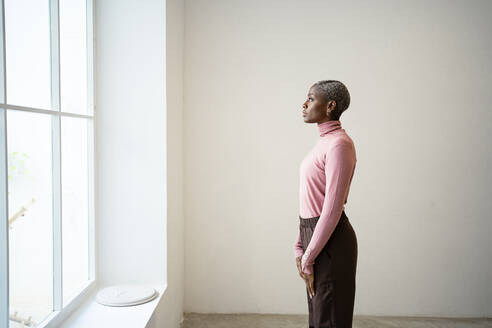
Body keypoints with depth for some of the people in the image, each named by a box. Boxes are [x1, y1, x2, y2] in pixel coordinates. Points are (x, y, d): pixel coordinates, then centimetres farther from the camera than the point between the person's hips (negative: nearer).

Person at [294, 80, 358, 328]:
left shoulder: (339, 143, -17)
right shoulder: (324, 141, 12)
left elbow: (332, 208, -22)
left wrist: (308, 259, -16)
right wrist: (299, 247, 9)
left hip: (330, 241, -9)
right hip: (313, 233, 9)